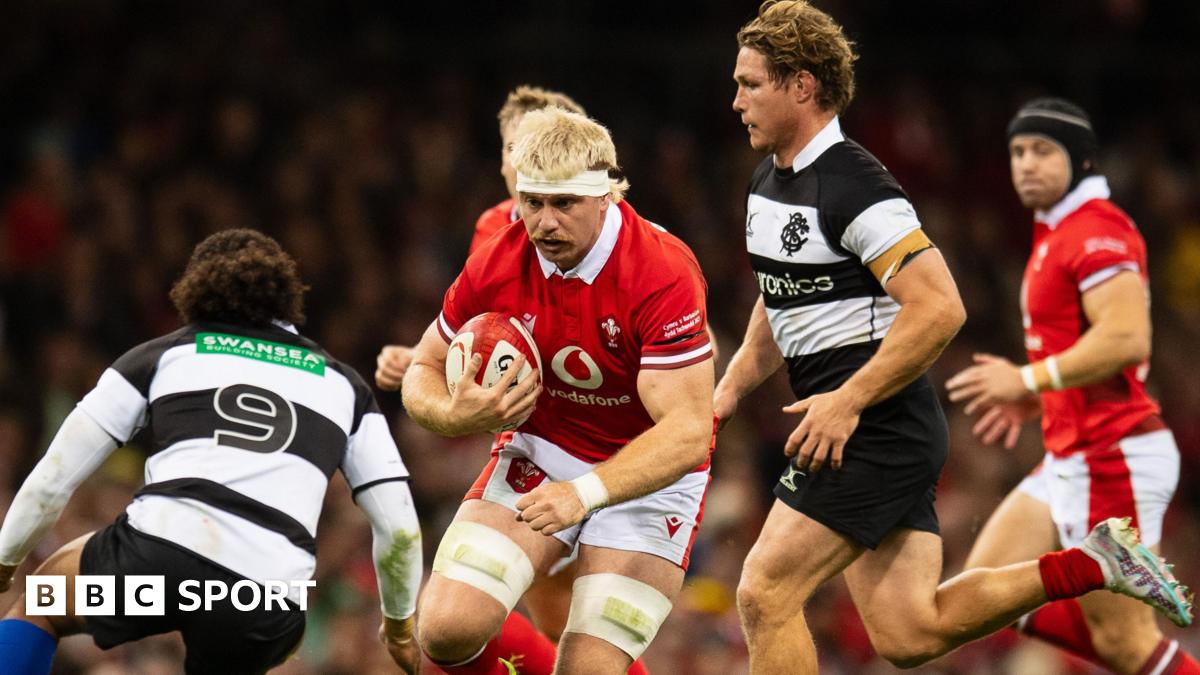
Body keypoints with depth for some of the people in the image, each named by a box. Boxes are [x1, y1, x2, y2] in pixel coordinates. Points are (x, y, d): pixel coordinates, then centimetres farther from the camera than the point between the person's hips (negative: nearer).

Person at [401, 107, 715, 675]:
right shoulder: (494, 266, -12)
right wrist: (459, 415, -22)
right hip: (540, 453, 3)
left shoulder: (663, 274, -26)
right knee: (447, 627, -16)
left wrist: (585, 492, -45)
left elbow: (688, 432, -31)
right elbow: (423, 373, 3)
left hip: (650, 475, -3)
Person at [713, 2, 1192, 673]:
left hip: (878, 433, -9)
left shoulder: (855, 185, -17)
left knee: (766, 594, -11)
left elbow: (939, 308, -24)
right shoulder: (769, 183, 13)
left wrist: (848, 401, -23)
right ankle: (1092, 564, 15)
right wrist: (729, 392, 16)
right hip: (846, 434, 9)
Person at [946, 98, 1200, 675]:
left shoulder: (1096, 230, -15)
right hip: (1068, 462, 10)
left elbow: (1126, 339, -27)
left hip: (1114, 460, -10)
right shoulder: (1056, 235, 17)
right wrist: (1034, 399, 17)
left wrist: (1030, 380, -20)